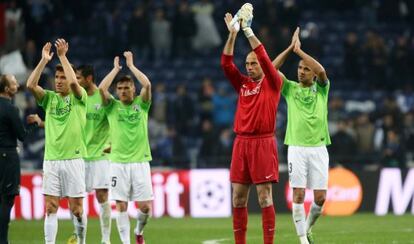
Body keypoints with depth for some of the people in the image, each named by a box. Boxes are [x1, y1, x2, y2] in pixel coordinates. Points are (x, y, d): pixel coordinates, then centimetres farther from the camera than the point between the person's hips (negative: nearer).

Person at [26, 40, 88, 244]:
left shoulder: (78, 98, 1)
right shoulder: (49, 98, 9)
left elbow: (73, 82, -20)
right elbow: (31, 85, -8)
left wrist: (62, 55, -16)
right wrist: (44, 60, -11)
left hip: (73, 158, -3)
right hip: (51, 159, 3)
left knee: (76, 208, 2)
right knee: (50, 208, -2)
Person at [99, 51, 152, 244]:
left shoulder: (141, 104, 7)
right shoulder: (112, 106, 6)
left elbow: (147, 84, -10)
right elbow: (102, 88, -10)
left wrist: (131, 65, -2)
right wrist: (116, 69, 0)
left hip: (140, 161, 0)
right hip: (118, 162, 0)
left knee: (145, 206, -2)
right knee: (121, 206, -3)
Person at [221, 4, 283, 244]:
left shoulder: (272, 83, 2)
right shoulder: (242, 84, 14)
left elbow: (265, 58, -11)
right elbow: (226, 64, 5)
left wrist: (248, 30, -14)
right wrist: (232, 34, -5)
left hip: (263, 143, -5)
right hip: (242, 142, 5)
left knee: (264, 196, -7)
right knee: (239, 197, 4)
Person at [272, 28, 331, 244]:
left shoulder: (321, 89, 8)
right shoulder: (290, 88, 9)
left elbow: (321, 71, -14)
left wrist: (299, 50, -13)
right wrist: (291, 48, -8)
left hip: (318, 148, 0)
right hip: (296, 148, 0)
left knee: (320, 198, 0)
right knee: (298, 195, -6)